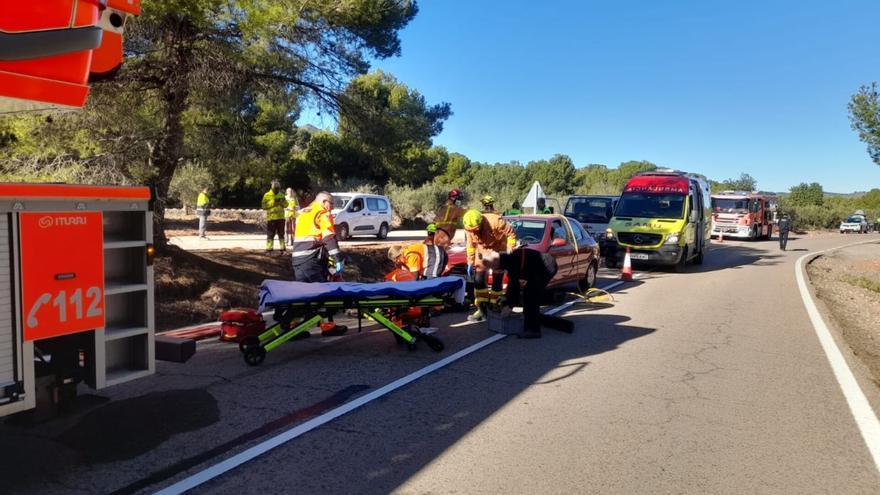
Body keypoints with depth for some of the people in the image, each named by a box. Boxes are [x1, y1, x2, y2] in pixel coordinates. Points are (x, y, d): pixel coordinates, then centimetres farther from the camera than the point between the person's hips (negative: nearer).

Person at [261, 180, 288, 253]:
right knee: (270, 234, -3)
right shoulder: (267, 195, -1)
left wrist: (283, 201, -9)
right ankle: (269, 249, 0)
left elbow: (286, 205, 12)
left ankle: (283, 248, 13)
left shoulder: (281, 195, 12)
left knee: (281, 234, 8)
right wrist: (273, 202, -16)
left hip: (281, 218, 4)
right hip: (271, 218, -4)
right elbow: (264, 206, -8)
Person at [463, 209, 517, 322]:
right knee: (478, 280, -1)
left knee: (497, 282, -3)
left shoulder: (495, 221, -32)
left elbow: (511, 234, -21)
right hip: (482, 252, 4)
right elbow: (470, 245, 0)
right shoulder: (468, 228, -16)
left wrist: (509, 253, -22)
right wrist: (470, 263, 3)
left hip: (499, 252, -4)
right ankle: (482, 309, 8)